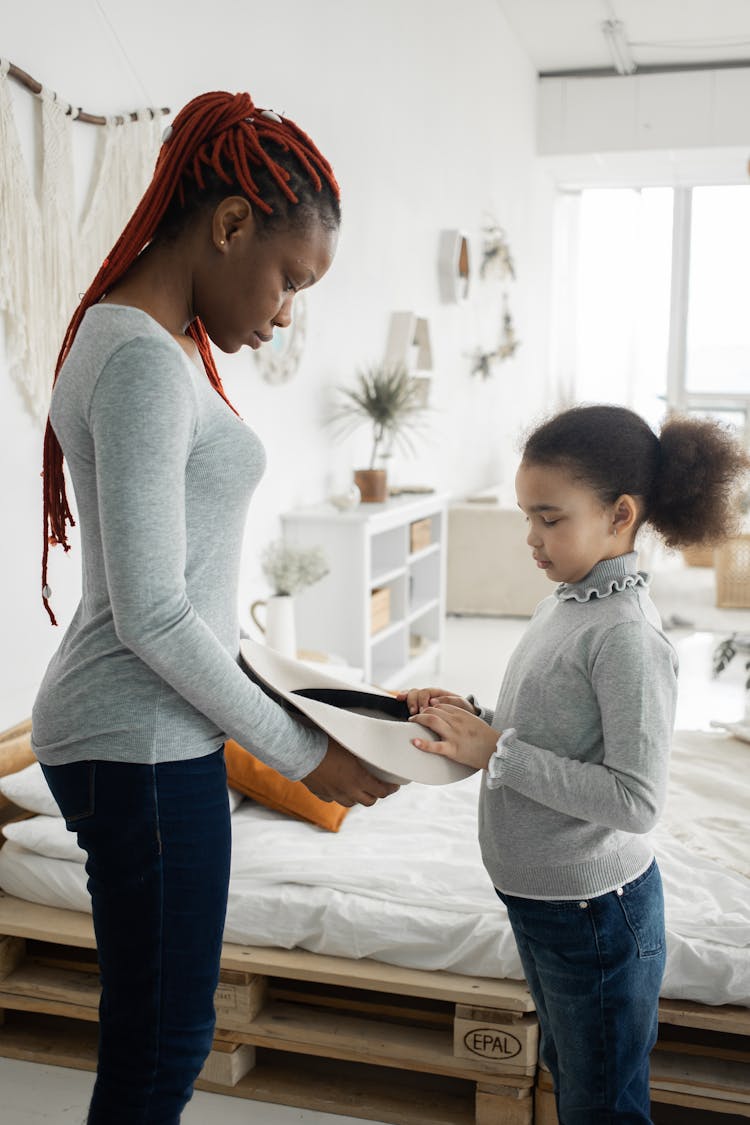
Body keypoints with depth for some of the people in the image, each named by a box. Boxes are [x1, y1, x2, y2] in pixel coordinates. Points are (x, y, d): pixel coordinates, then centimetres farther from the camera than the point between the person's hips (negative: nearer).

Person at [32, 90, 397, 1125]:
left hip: (142, 734, 10)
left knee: (156, 1029, 21)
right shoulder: (143, 362, -19)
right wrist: (301, 753, -13)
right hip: (141, 746, -10)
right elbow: (151, 615, -21)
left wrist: (258, 684, 11)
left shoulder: (157, 342, 12)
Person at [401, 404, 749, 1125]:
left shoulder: (628, 637, -25)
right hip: (539, 897, 8)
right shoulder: (561, 606, 2)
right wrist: (473, 721, -3)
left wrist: (496, 752, -27)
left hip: (596, 911, -8)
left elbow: (637, 800, -28)